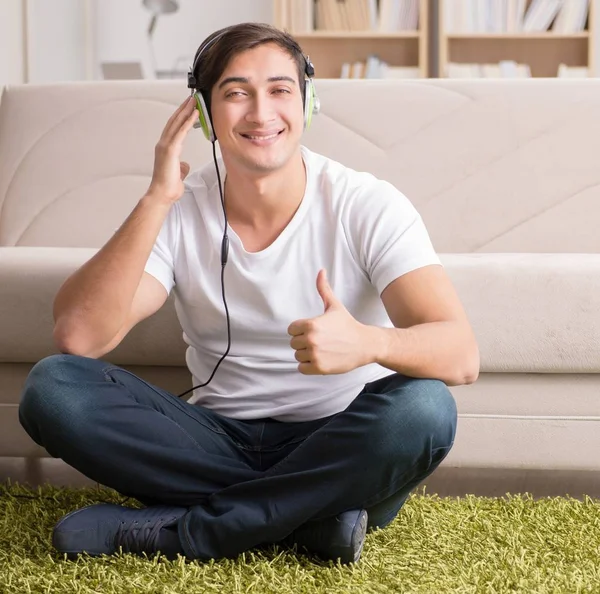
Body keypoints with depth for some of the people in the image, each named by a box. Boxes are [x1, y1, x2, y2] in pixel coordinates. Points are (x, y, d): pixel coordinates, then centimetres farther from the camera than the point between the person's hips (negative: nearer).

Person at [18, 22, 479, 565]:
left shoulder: (367, 206, -10)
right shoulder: (177, 213, -3)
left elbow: (461, 355, -22)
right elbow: (78, 337, -18)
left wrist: (369, 343, -44)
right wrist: (156, 199, -23)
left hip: (331, 448, -2)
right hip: (220, 444, 2)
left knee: (423, 406, -34)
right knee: (53, 386, -19)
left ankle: (168, 530, -23)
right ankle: (310, 516, -20)